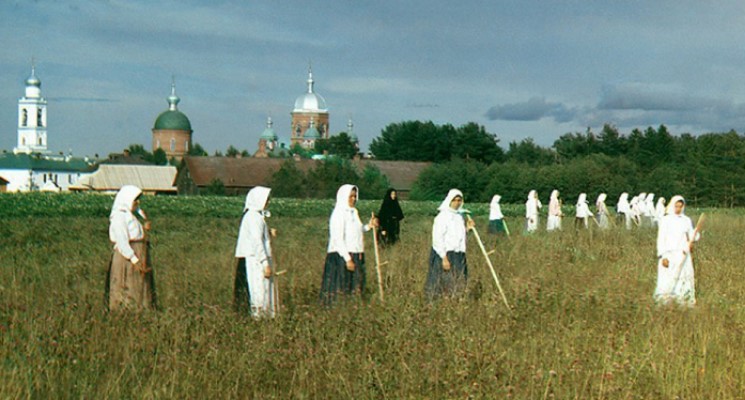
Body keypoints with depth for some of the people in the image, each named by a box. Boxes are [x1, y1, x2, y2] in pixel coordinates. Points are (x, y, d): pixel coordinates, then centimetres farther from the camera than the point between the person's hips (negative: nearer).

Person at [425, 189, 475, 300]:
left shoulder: (459, 215, 13)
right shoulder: (443, 216, -10)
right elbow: (438, 238, -16)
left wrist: (467, 228, 4)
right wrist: (444, 257, -21)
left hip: (459, 256, 8)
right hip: (445, 254, -8)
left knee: (458, 286, 8)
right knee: (444, 285, -7)